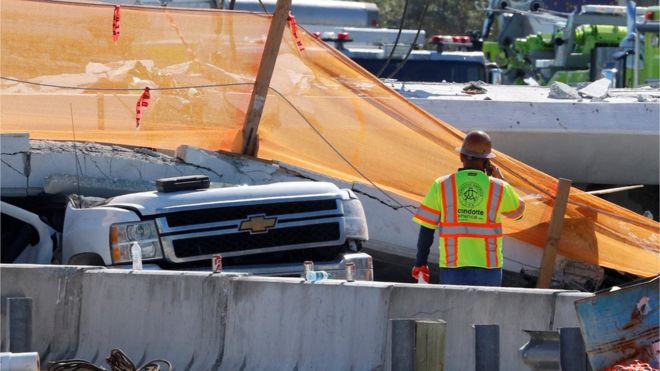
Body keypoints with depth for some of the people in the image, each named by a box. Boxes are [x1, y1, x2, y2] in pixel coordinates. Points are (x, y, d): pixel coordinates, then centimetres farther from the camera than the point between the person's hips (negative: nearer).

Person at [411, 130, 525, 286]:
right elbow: (518, 211, 19)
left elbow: (426, 229, -2)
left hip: (453, 268, 0)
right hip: (488, 268, 0)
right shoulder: (499, 188, -2)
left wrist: (420, 264, 7)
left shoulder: (441, 186, -3)